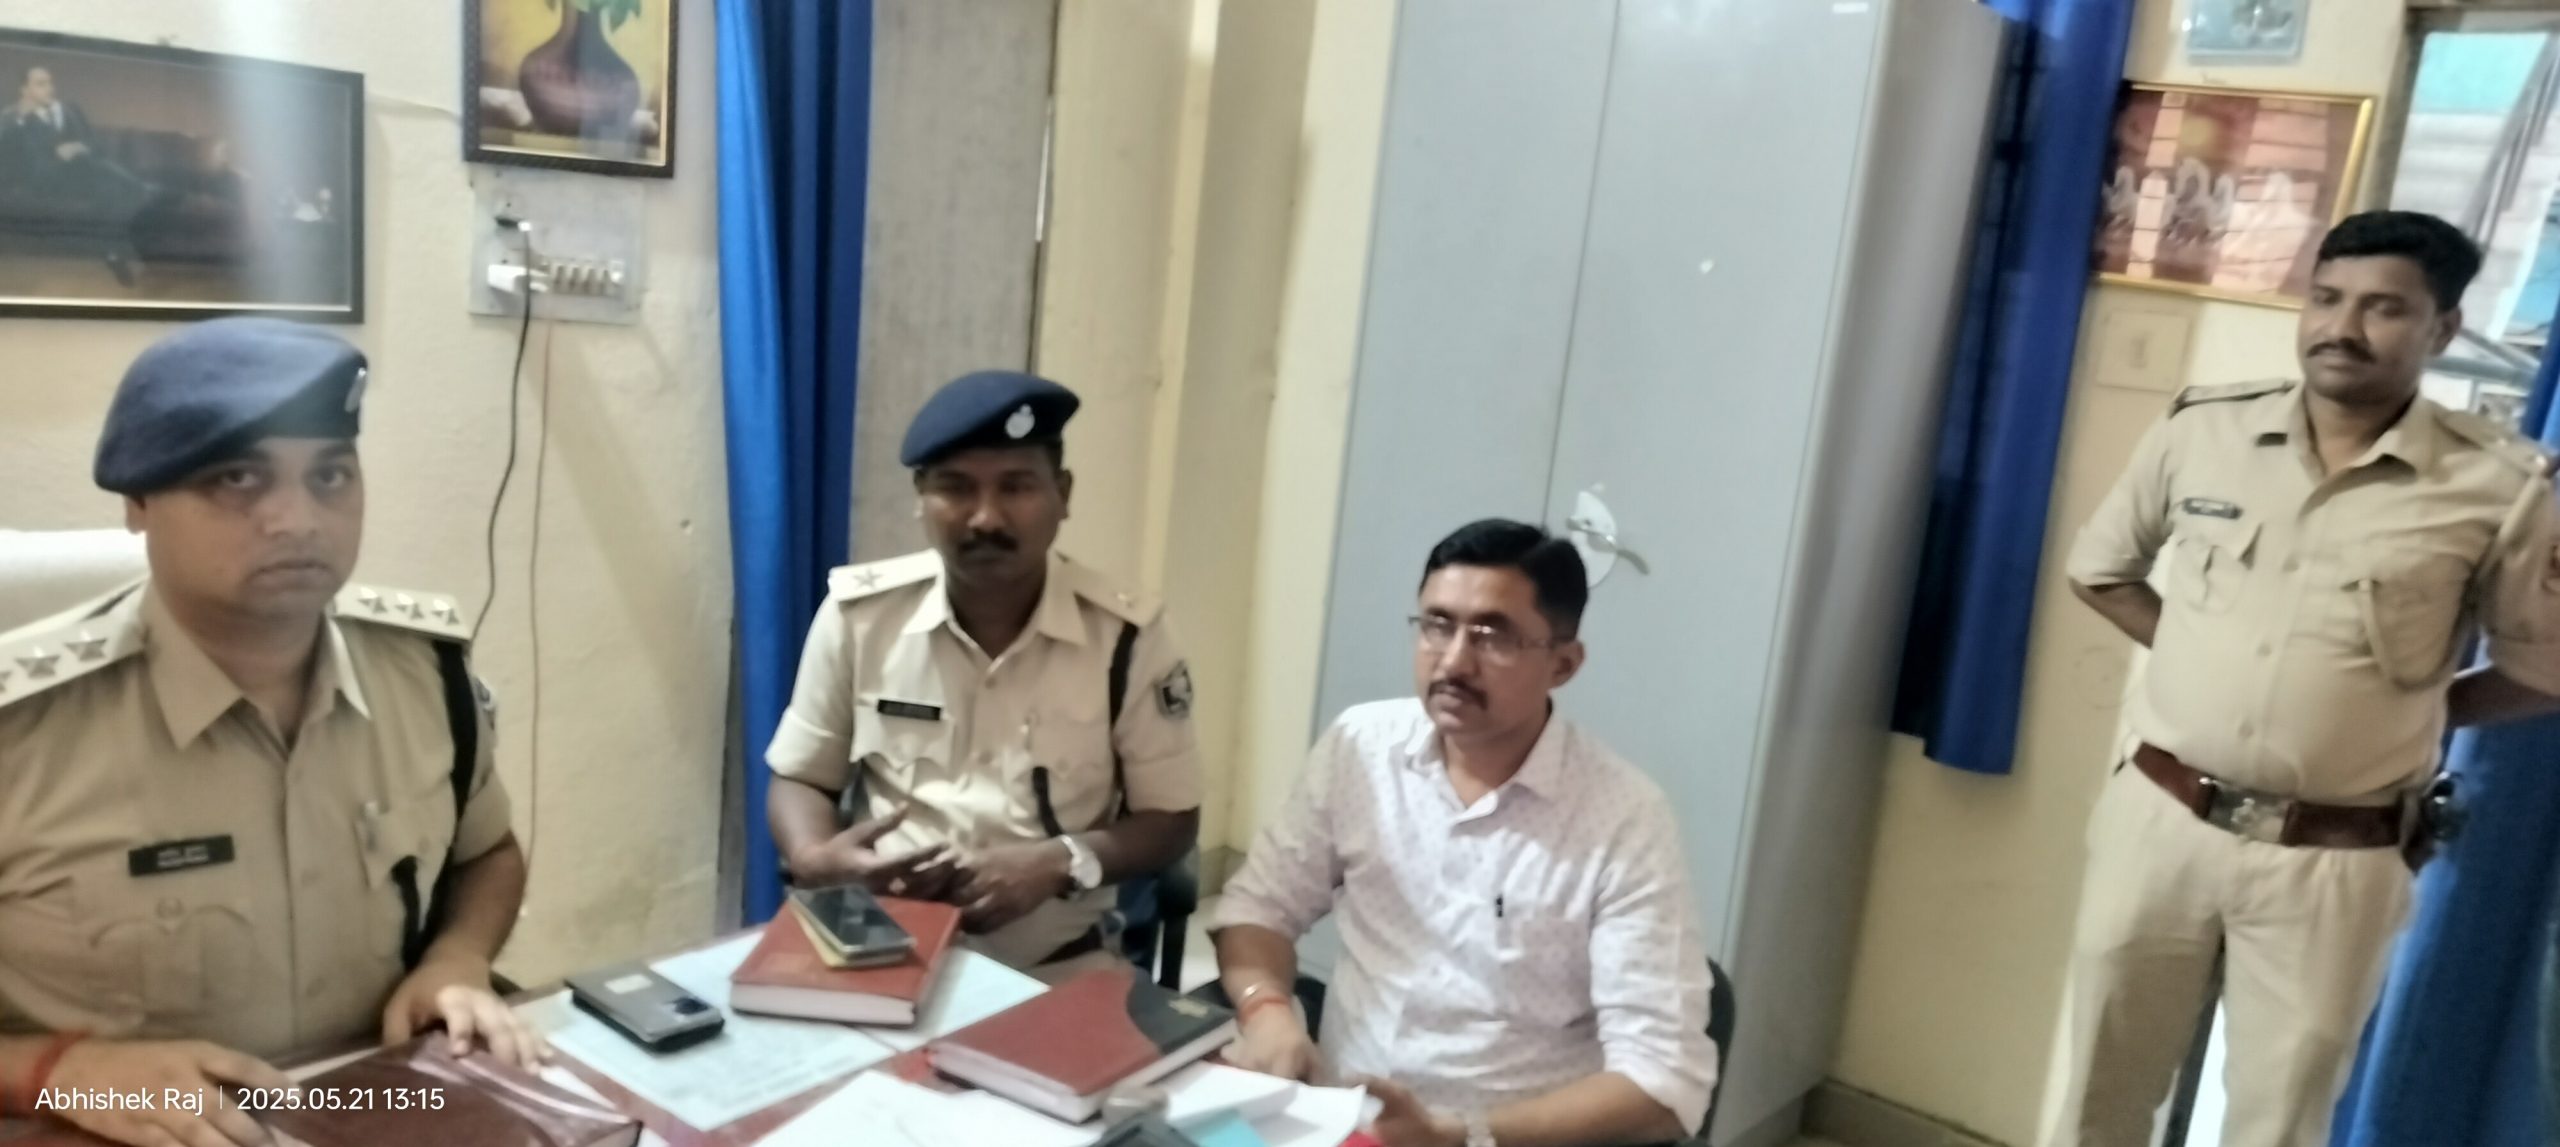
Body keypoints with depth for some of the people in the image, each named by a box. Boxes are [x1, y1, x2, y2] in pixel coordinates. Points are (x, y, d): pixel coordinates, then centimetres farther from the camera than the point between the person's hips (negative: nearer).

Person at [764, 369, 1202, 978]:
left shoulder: (1126, 636, -8)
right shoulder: (858, 613, -3)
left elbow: (1171, 819, 1)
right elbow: (799, 778, 9)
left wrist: (1063, 863, -17)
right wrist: (813, 857, -13)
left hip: (1056, 969, -2)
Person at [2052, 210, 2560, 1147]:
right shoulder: (2201, 430, -2)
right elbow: (2099, 567, 12)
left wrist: (2405, 713, 0)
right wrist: (2205, 664, 5)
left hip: (2332, 861, -1)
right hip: (2160, 816, 2)